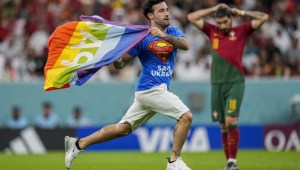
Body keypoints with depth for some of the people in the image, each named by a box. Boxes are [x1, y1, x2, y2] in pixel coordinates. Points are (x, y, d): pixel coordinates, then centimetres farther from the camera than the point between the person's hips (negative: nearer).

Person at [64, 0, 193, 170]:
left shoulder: (173, 32, 10)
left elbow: (186, 45, -11)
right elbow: (121, 63, -2)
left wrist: (164, 36, -26)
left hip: (159, 90, 6)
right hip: (151, 88, -6)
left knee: (123, 128, 11)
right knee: (186, 116, -15)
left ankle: (78, 144, 18)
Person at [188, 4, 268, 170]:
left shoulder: (241, 31, 5)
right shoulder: (212, 31, 12)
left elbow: (264, 17, 3)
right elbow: (191, 17, 13)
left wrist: (242, 13, 5)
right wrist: (213, 9, 10)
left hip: (235, 83, -3)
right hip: (217, 84, 3)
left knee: (230, 121, -15)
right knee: (223, 125, 3)